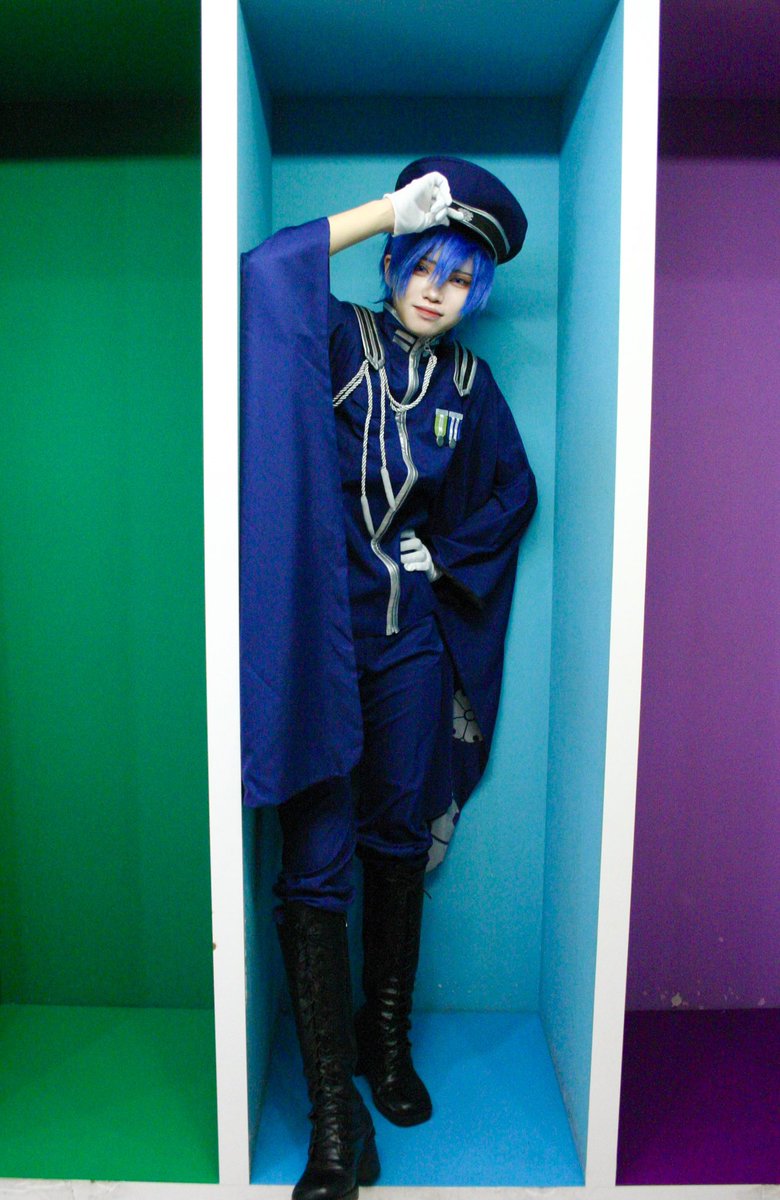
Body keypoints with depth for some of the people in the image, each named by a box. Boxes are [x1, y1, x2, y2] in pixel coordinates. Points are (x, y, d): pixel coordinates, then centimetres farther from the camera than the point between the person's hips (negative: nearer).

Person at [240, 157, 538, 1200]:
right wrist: (393, 207, -15)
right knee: (315, 864, -4)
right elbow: (267, 269, -21)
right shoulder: (341, 340, -1)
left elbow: (514, 493, 21)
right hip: (322, 634, -4)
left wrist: (448, 557, 6)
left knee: (400, 842, 13)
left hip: (414, 639, 4)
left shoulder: (468, 382, 9)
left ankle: (388, 1040, 35)